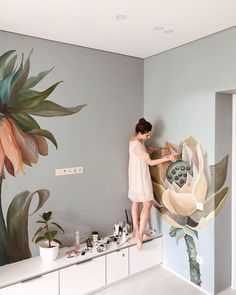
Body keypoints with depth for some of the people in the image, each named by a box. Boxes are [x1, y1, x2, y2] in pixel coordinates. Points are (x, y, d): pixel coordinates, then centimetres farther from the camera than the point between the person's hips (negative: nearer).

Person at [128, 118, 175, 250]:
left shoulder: (134, 140, 6)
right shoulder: (137, 145, -25)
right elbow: (150, 162, -23)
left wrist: (146, 151, 5)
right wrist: (167, 158, -21)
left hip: (136, 176, 10)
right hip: (141, 177, -10)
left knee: (136, 202, 17)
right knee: (147, 204, -6)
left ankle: (136, 229, 29)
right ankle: (140, 234, -5)